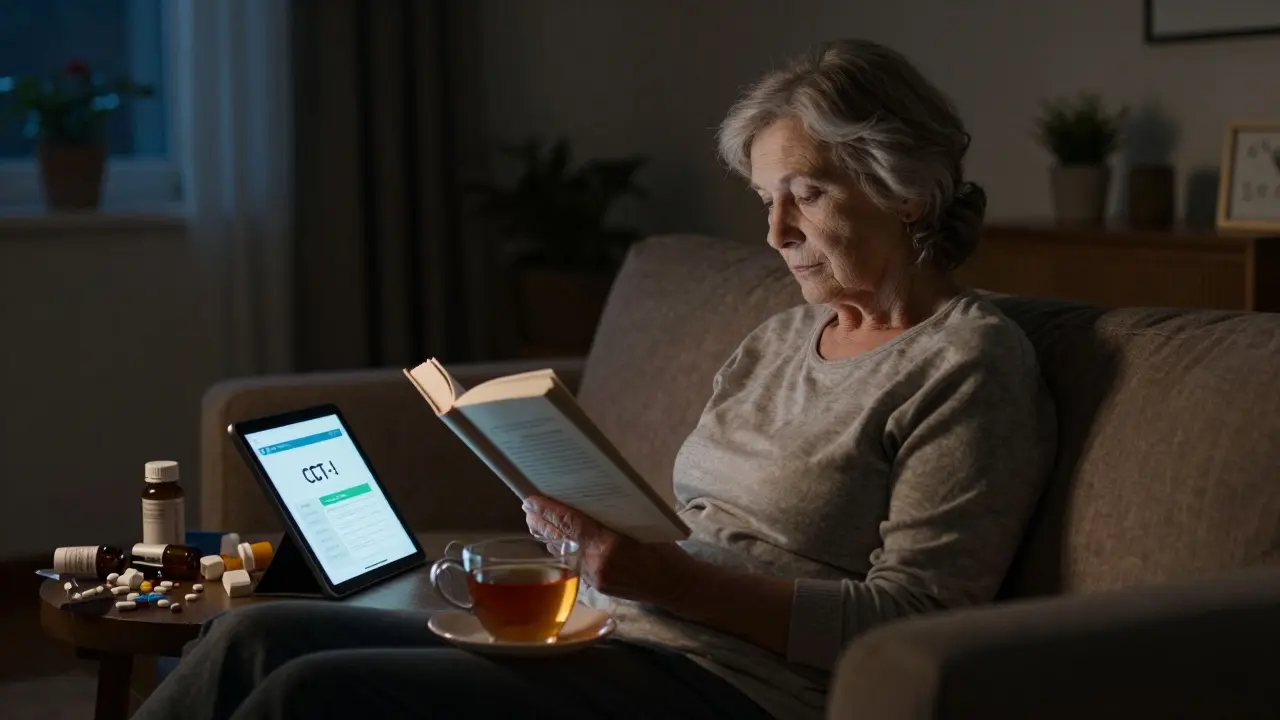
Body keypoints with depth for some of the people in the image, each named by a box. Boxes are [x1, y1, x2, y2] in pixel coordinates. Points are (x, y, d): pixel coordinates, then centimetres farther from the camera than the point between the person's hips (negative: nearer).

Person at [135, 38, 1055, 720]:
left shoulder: (970, 366, -5)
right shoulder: (782, 338, 20)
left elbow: (908, 623, -14)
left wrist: (673, 579, -23)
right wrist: (597, 533, -3)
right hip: (611, 633, 8)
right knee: (254, 640, -5)